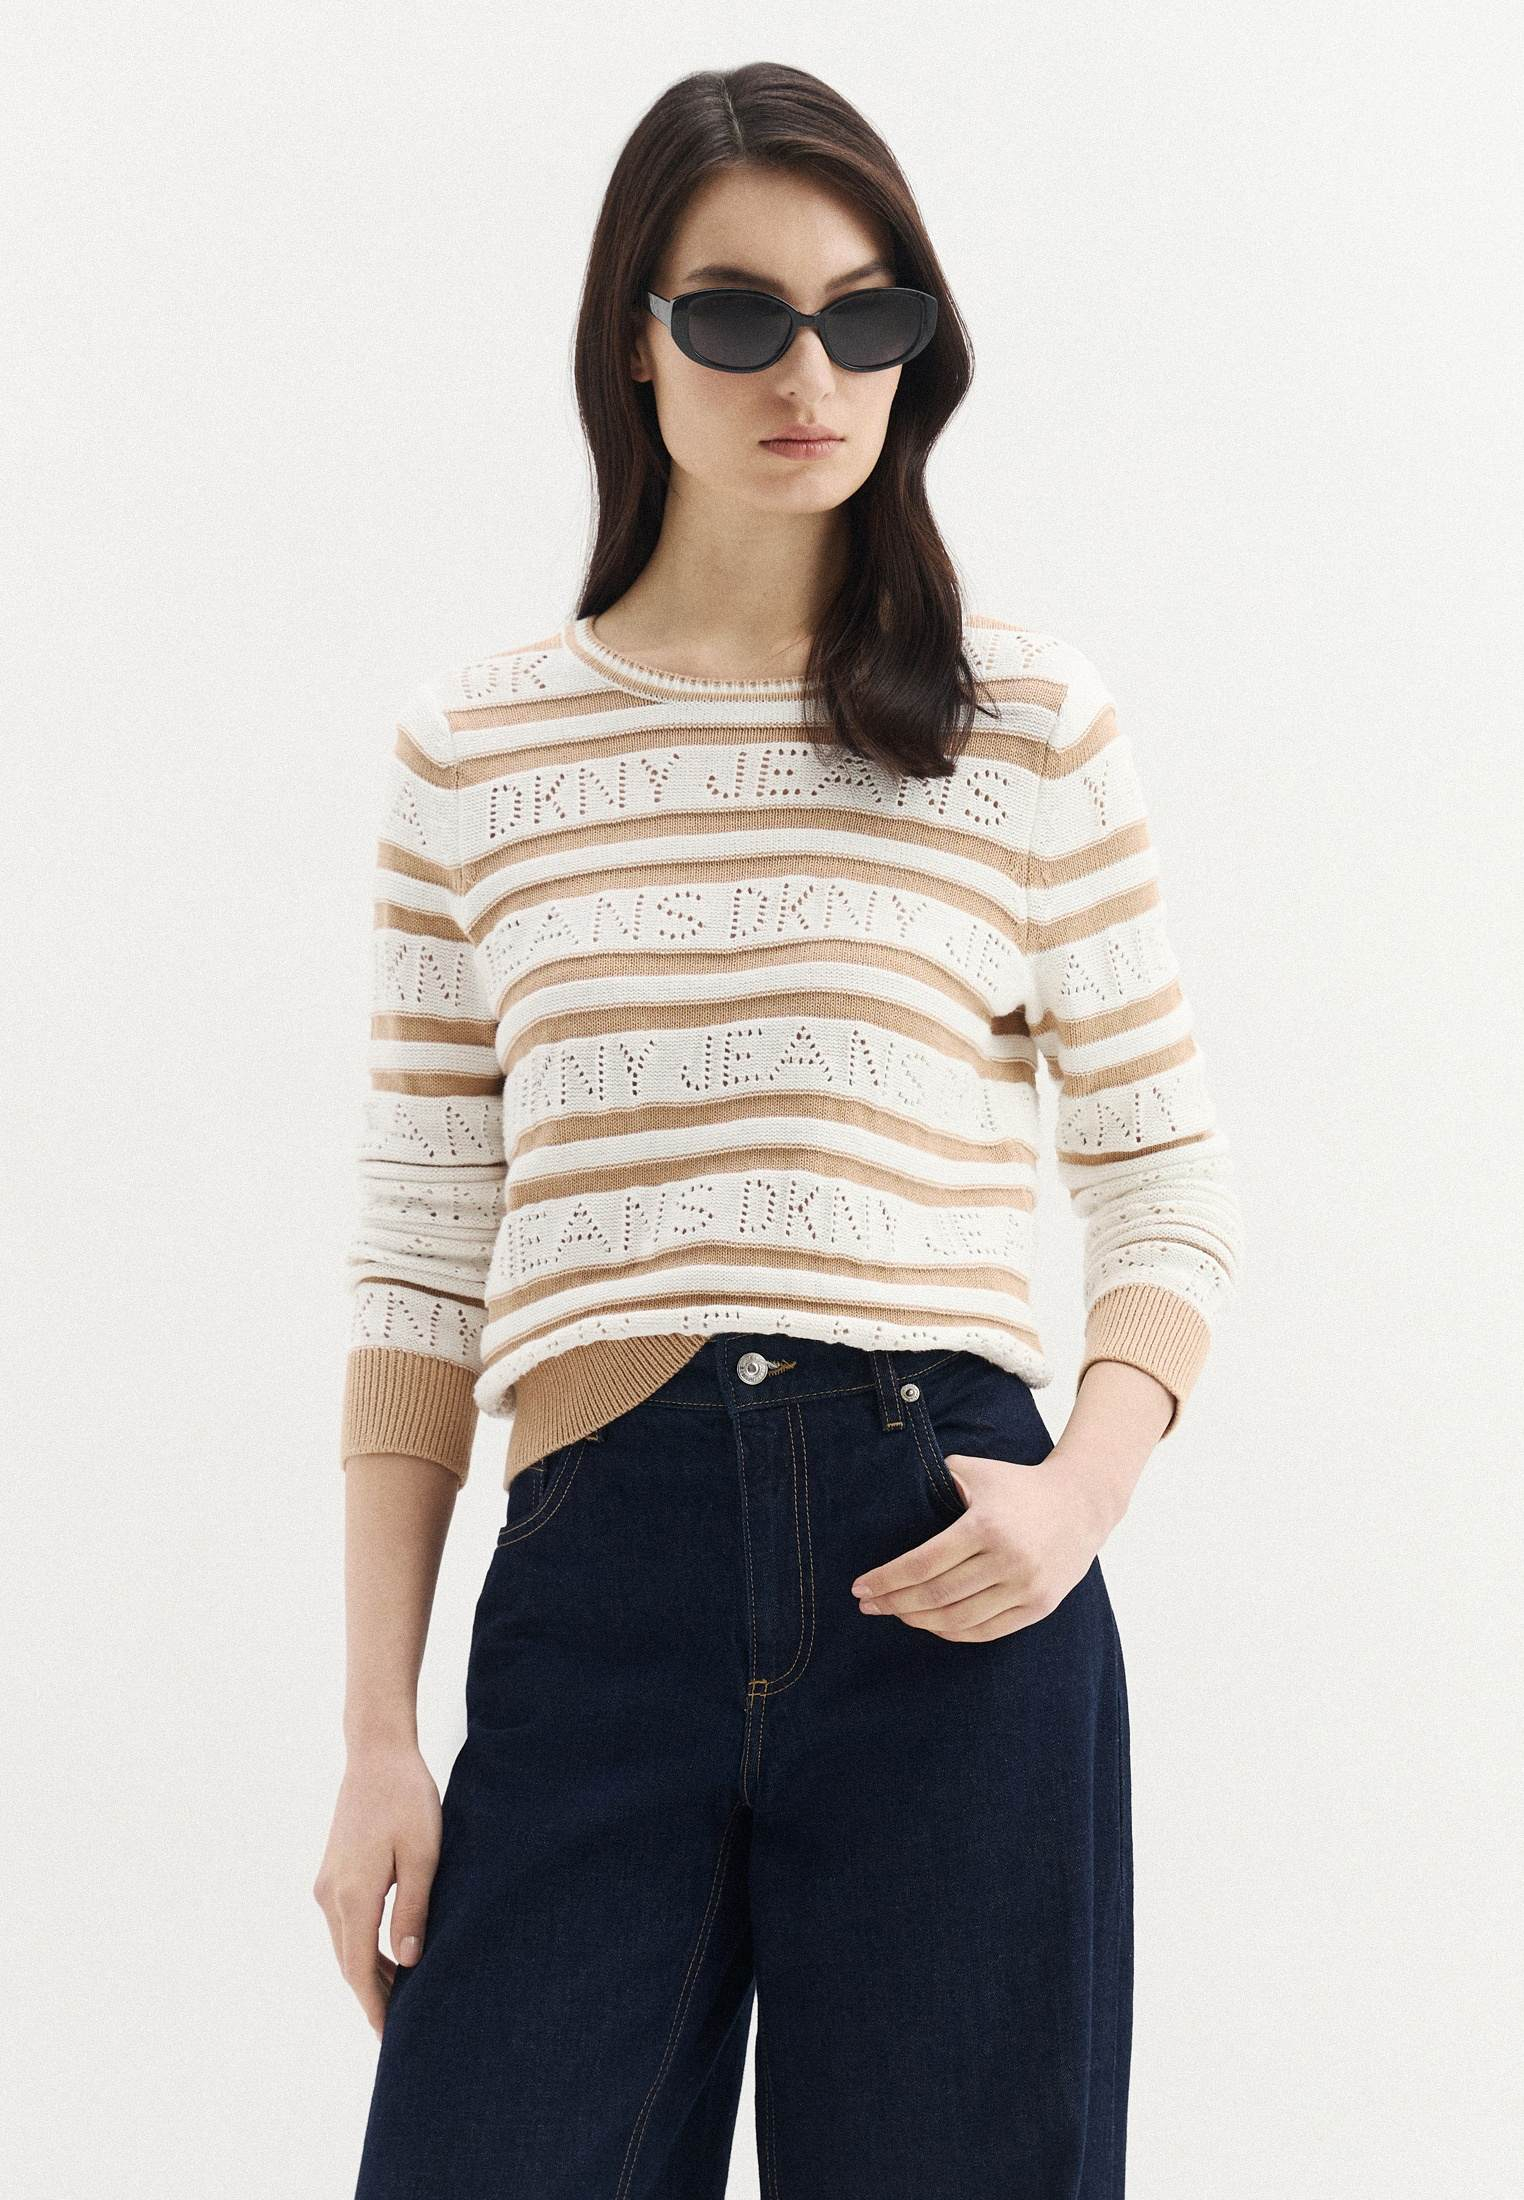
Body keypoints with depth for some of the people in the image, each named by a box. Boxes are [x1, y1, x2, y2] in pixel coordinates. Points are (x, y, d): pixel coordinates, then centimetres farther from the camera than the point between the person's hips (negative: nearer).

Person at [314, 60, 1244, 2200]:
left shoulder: (1031, 720, 7)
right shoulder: (474, 753, 9)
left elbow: (1167, 1183, 9)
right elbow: (420, 1267, 8)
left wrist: (1084, 1488, -10)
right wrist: (379, 1736, 3)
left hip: (947, 1573, 0)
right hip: (593, 1580, 1)